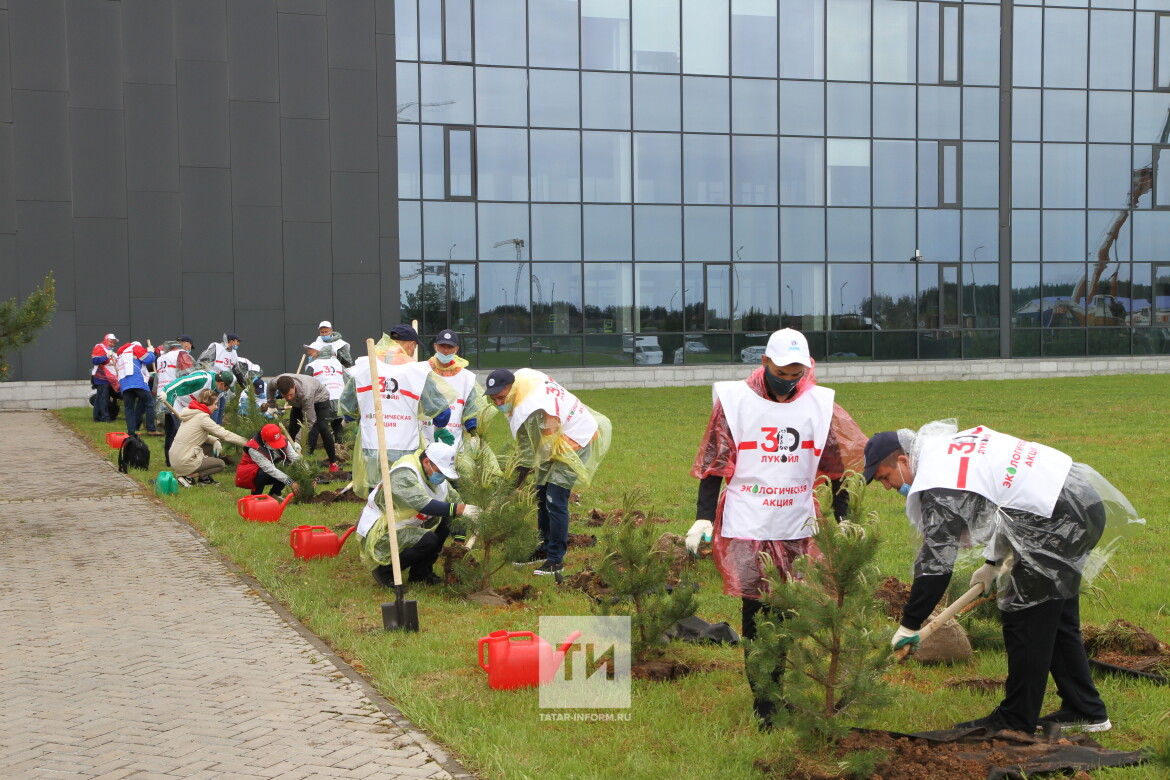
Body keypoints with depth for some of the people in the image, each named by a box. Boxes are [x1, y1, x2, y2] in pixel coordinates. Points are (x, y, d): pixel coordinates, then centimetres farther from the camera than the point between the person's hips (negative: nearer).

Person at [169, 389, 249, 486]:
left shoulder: (191, 413, 10)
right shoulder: (202, 417, -16)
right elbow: (225, 434, -15)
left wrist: (215, 440, 1)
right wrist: (245, 443, -7)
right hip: (184, 463, -9)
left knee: (210, 446, 21)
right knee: (220, 464, 6)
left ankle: (204, 477, 17)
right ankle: (189, 476, -5)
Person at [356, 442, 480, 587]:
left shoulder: (436, 476, 3)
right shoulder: (404, 474, -26)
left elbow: (455, 500, 3)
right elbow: (422, 504, -39)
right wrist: (459, 509, -42)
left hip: (403, 526, 9)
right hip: (378, 535, -9)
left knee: (445, 520, 0)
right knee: (428, 540, -26)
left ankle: (421, 573, 9)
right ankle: (384, 569, -7)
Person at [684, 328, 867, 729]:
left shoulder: (820, 404, 5)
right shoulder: (733, 401, -3)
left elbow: (841, 466, 12)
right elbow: (713, 464, 0)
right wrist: (703, 518, -7)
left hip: (798, 531, 3)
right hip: (745, 530, -3)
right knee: (756, 613, -4)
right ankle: (764, 706, 2)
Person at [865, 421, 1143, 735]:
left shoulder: (937, 485, -17)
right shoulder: (956, 441, 12)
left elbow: (936, 561, -17)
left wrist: (909, 625, -8)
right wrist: (993, 562, 25)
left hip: (1060, 520, -10)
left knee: (1025, 620, -3)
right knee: (1056, 620, 18)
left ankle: (1015, 721, 5)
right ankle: (1085, 710, 25)